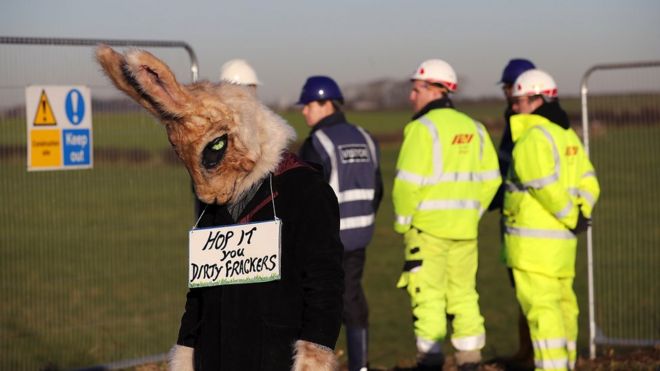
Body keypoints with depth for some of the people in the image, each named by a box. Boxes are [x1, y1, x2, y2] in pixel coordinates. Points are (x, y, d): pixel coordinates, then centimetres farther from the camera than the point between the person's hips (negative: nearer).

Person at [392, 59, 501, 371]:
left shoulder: (423, 127, -11)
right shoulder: (472, 128, 10)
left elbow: (408, 181, -16)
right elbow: (489, 178, 12)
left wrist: (402, 220, -4)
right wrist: (473, 212, 17)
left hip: (428, 225, -6)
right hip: (464, 228, 6)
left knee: (428, 295, -2)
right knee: (463, 293, 13)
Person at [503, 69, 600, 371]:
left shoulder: (532, 138, -15)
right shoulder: (567, 135, 14)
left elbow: (548, 188, -22)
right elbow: (588, 182, 12)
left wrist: (572, 218, -10)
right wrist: (581, 214, -1)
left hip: (534, 240, -9)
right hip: (561, 239, 9)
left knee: (540, 304, -9)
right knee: (562, 302, 17)